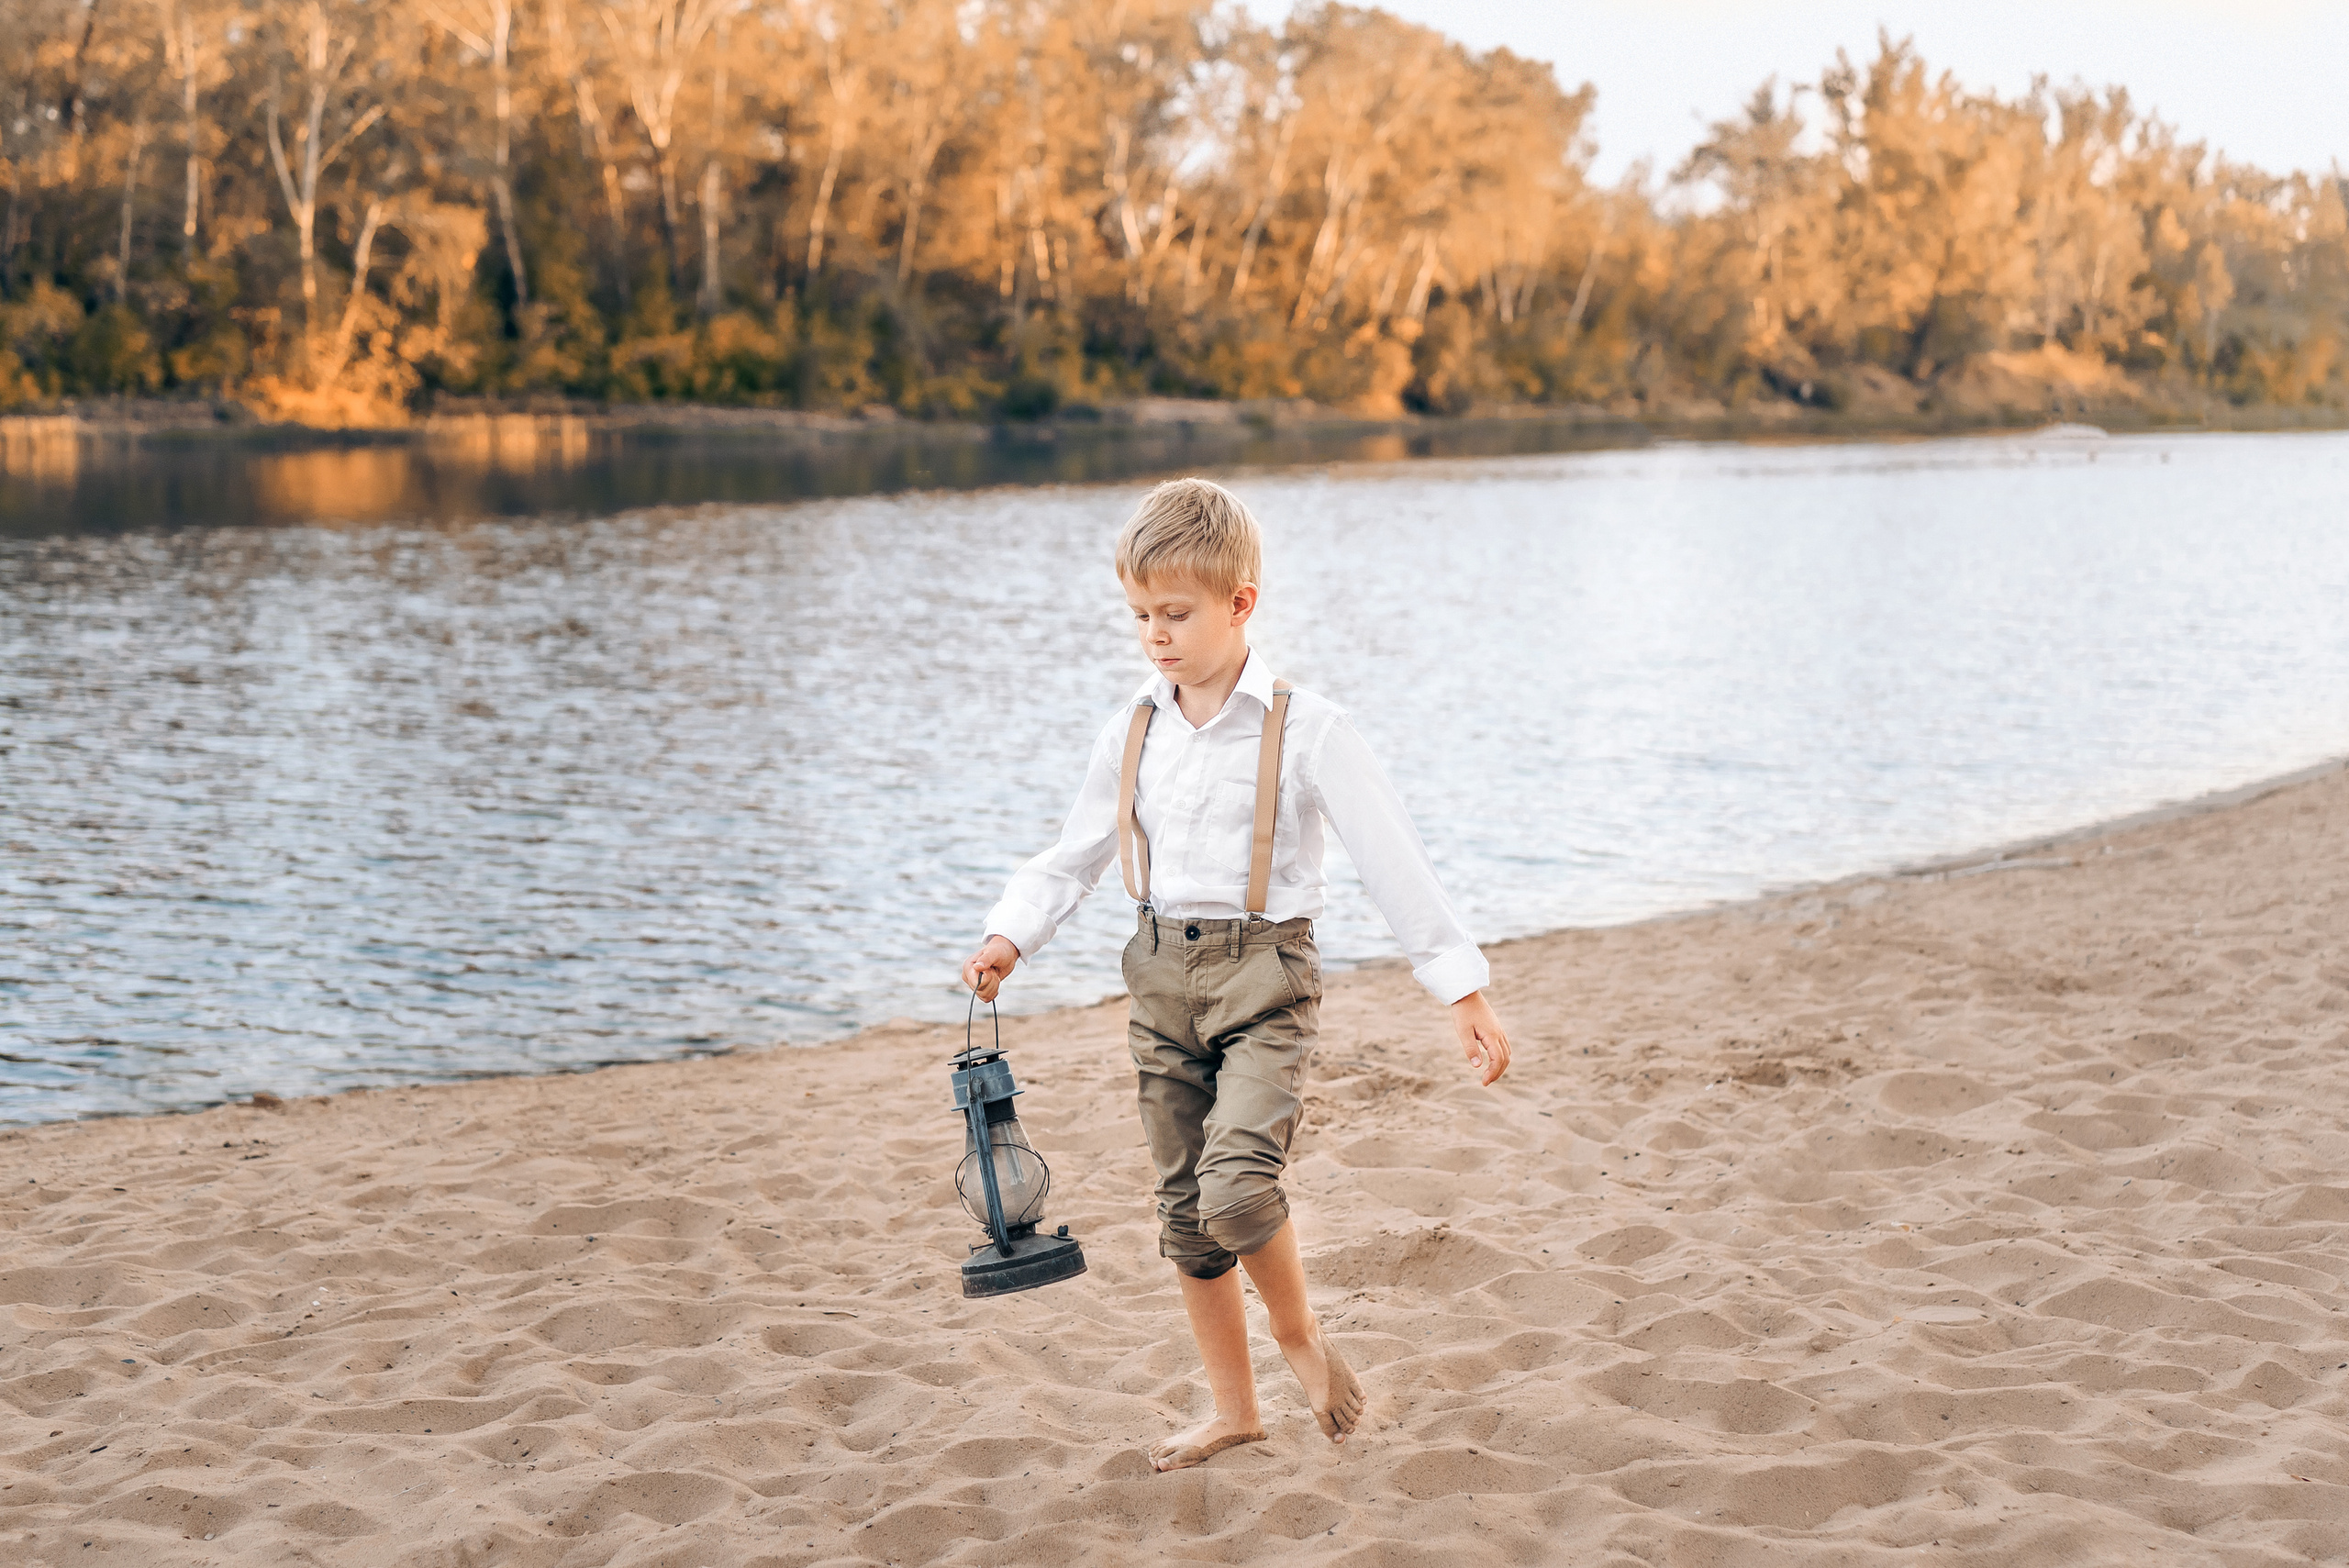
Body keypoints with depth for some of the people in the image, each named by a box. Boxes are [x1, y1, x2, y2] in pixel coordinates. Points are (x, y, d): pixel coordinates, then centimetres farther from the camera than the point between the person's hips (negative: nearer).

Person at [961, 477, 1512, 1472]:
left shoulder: (1305, 729, -9)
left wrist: (1462, 990, -10)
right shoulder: (1132, 733, 6)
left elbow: (1392, 859, -9)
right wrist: (1011, 938, -2)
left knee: (1238, 1185, -24)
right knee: (1185, 1209, 10)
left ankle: (1299, 1332, 6)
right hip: (1162, 978, 5)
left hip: (1263, 976, -5)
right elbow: (1074, 857, 15)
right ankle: (1232, 1409, 26)